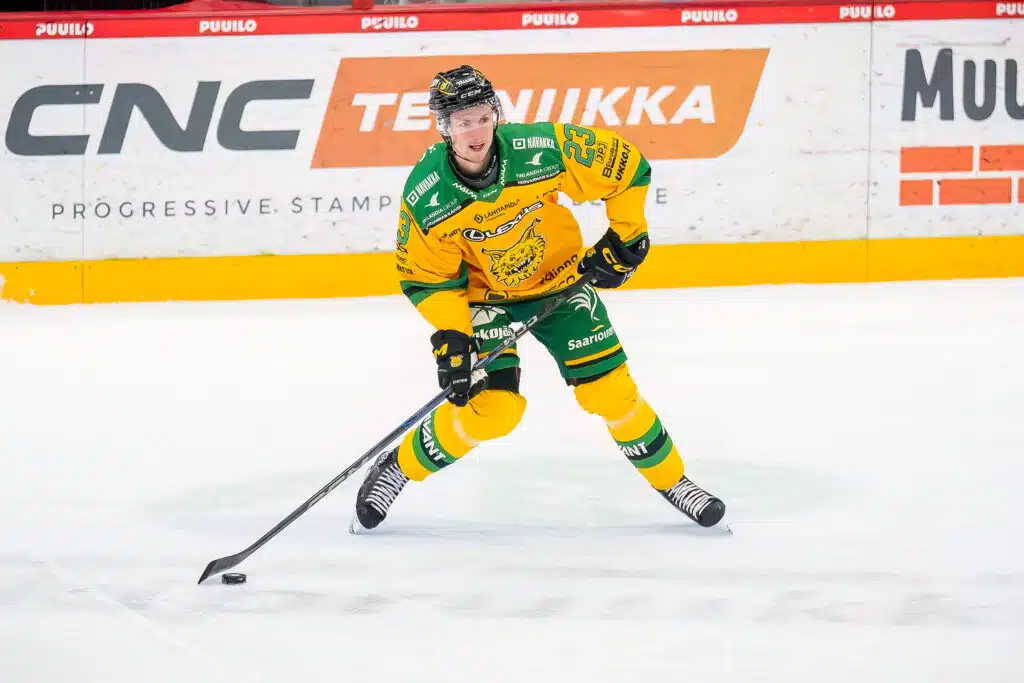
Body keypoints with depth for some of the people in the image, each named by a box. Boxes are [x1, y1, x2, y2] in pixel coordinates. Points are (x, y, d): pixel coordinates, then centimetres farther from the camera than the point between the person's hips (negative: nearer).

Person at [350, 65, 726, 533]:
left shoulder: (541, 149, -27)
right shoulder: (425, 196, -24)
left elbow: (625, 164, -14)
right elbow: (426, 277, -12)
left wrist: (625, 236, -12)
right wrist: (449, 336, -21)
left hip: (560, 281, 1)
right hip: (484, 296, -1)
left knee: (610, 389, -6)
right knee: (492, 409, -17)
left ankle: (670, 479, 15)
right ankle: (397, 469, 5)